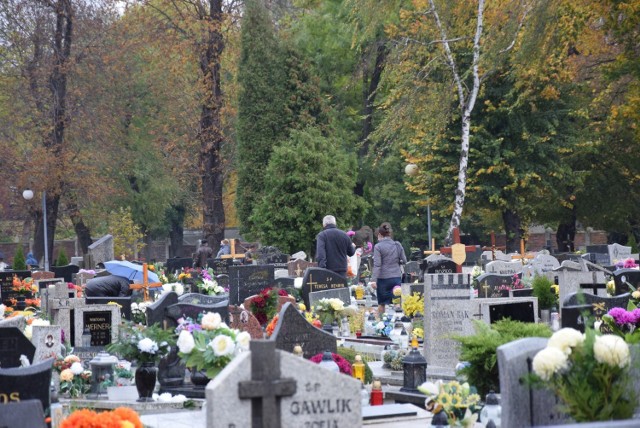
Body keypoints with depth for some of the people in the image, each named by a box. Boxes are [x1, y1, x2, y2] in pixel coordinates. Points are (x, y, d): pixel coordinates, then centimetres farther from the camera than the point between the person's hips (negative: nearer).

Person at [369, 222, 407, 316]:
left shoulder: (378, 247, -7)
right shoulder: (398, 245, 5)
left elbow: (377, 265, -13)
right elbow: (404, 261, 10)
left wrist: (373, 280, -15)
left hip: (383, 278, -3)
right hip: (397, 277, 3)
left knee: (382, 304, 8)